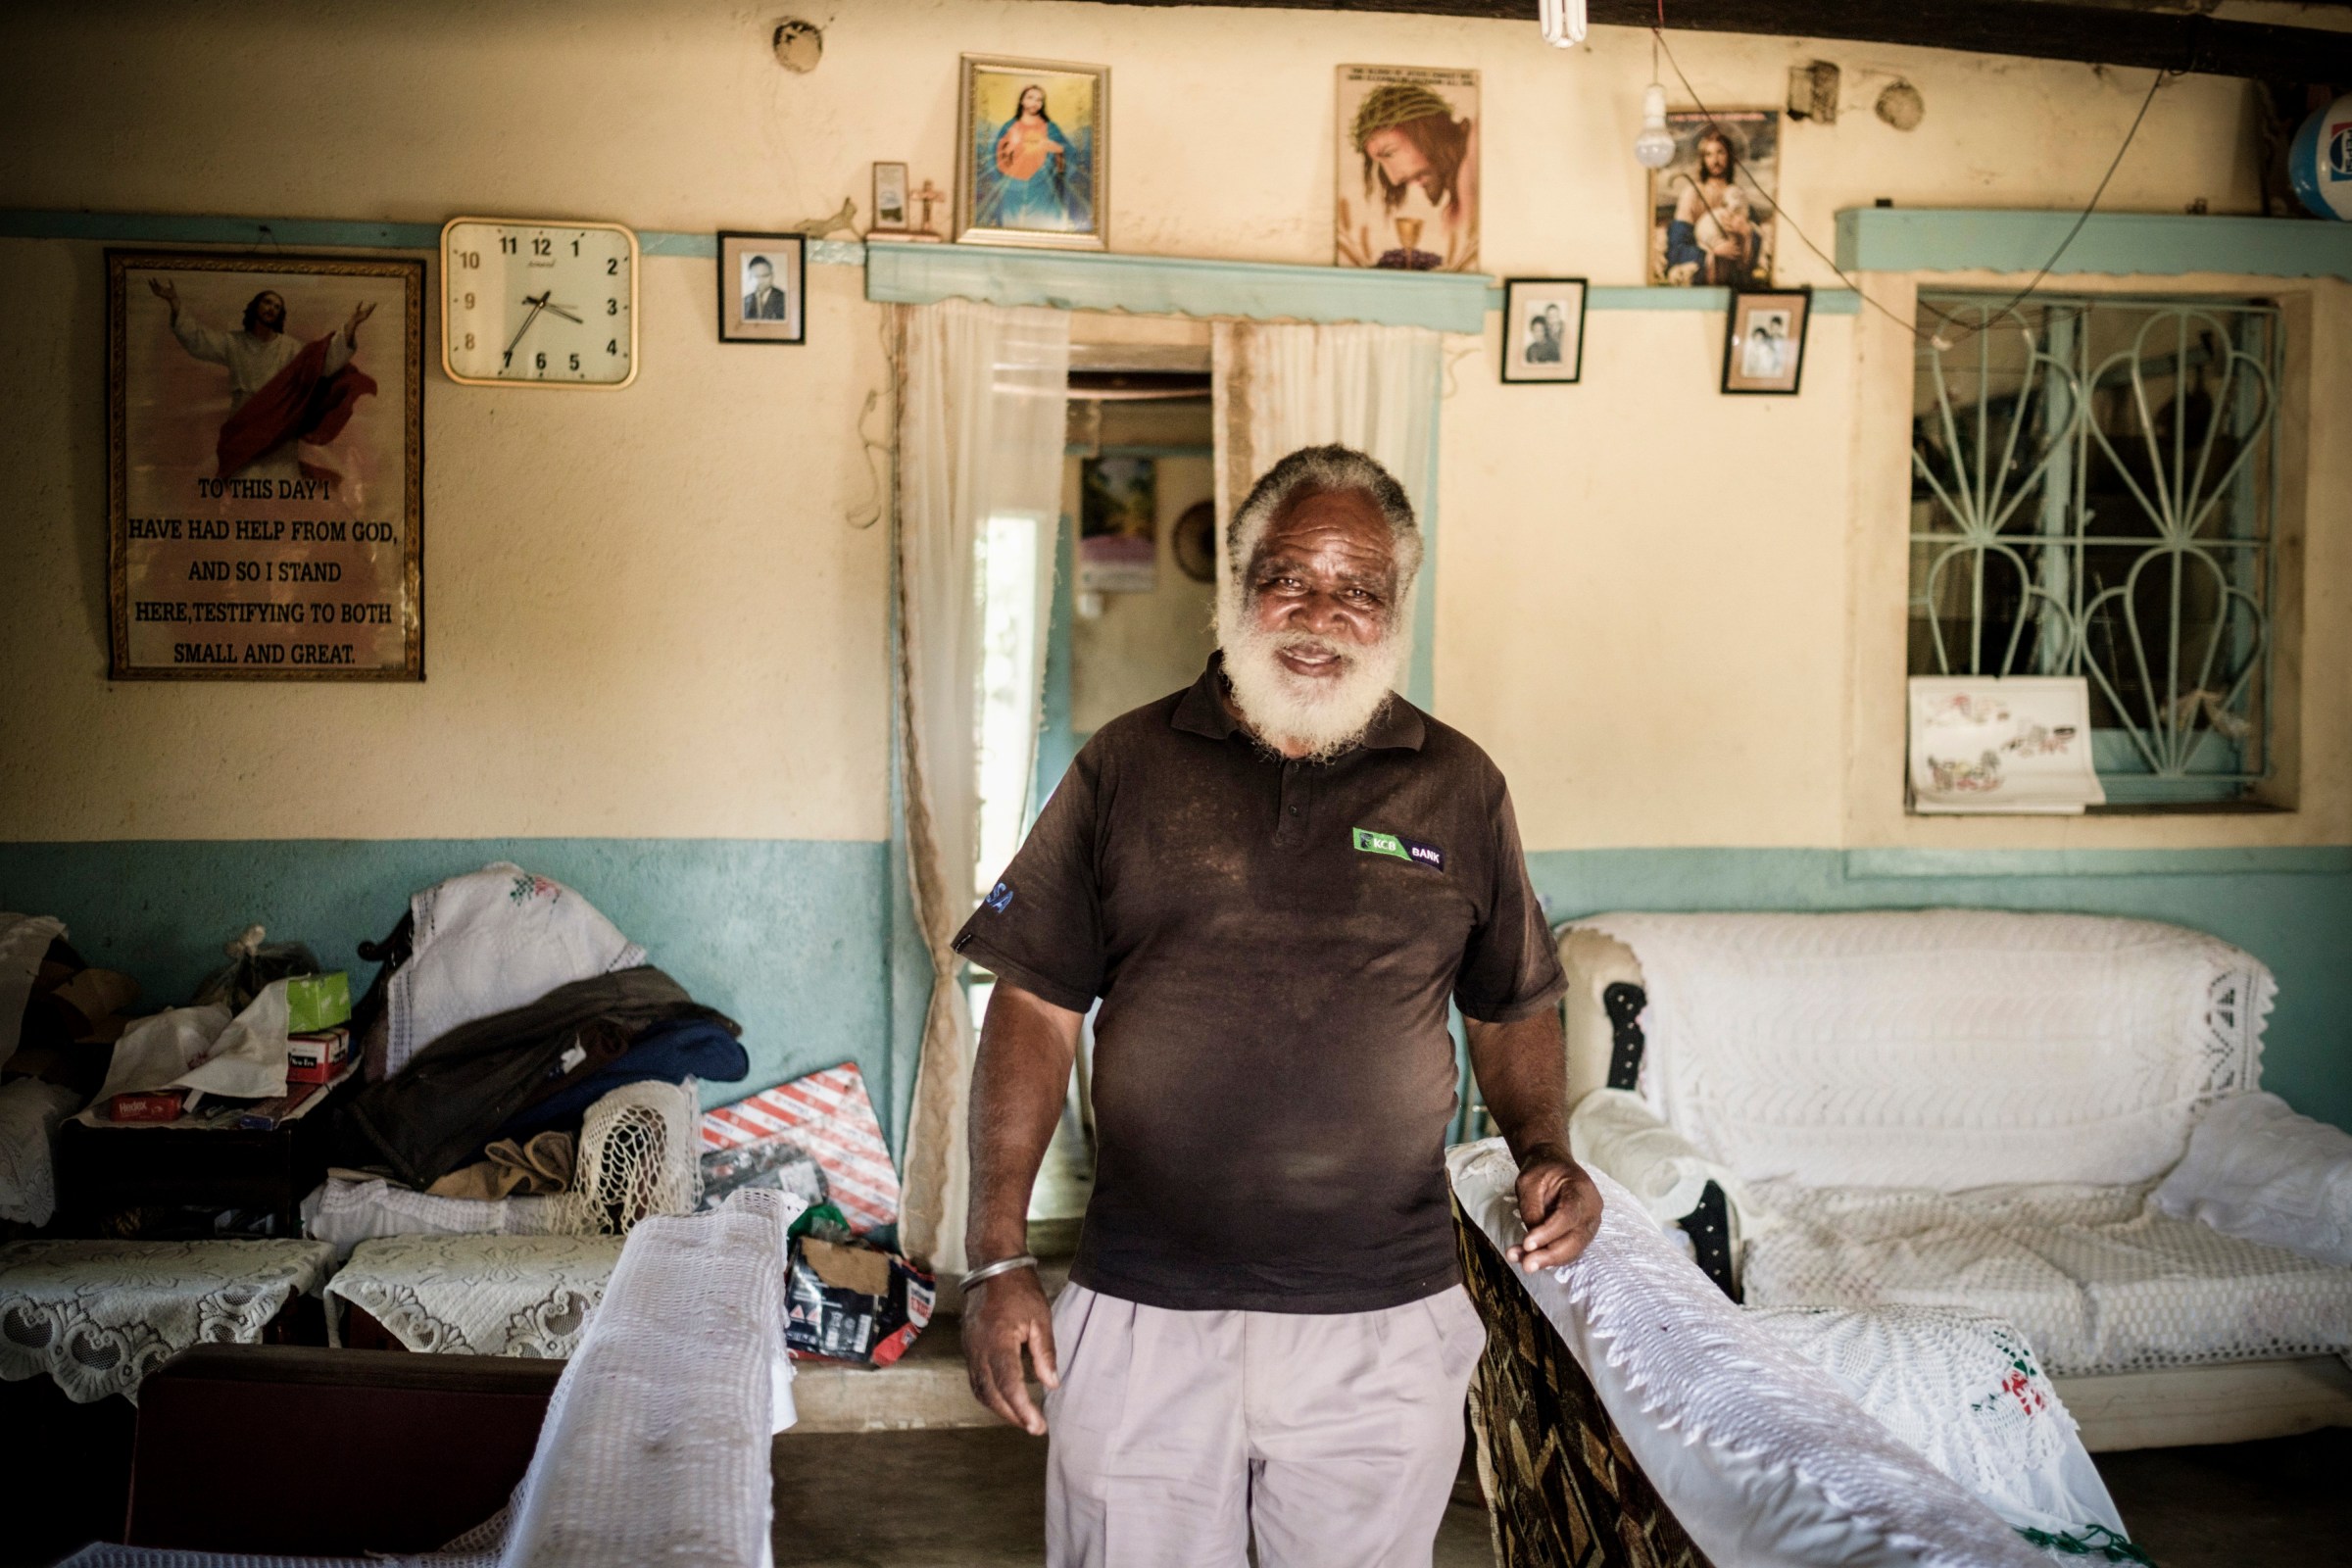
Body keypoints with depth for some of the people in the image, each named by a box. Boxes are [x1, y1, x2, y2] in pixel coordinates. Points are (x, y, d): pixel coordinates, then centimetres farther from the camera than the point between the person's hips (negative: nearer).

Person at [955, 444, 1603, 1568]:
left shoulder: (1459, 788, 3)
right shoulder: (1127, 767, 0)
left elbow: (1513, 1009, 13)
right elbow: (1036, 1009, 0)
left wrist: (1542, 1150, -6)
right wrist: (995, 1258, -5)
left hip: (1384, 1322, 1)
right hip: (1141, 1316, 0)